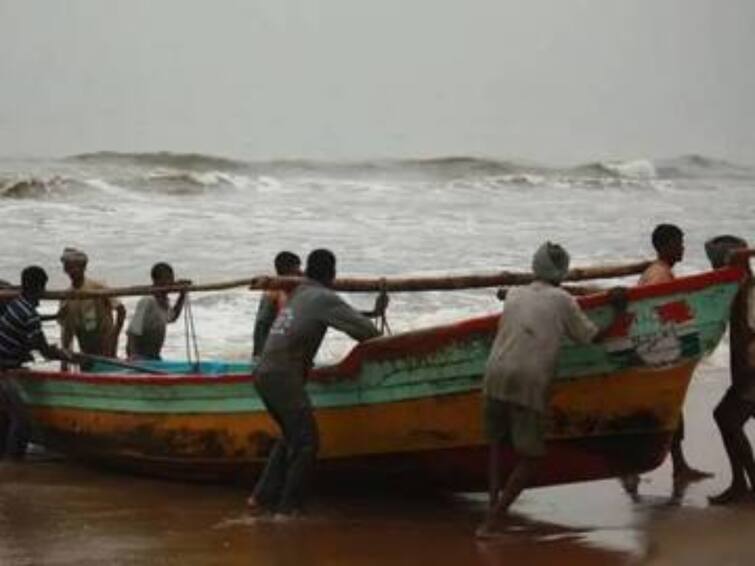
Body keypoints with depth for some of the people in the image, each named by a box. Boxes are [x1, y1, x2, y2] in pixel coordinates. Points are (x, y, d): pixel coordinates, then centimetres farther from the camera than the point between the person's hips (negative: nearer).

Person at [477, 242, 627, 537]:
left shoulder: (514, 296, 16)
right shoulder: (562, 301, 3)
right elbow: (592, 337, 8)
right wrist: (618, 313, 21)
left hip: (495, 377, 4)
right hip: (530, 383, -4)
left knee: (496, 444, 22)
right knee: (529, 457, 3)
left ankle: (493, 503, 5)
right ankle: (492, 520, -8)